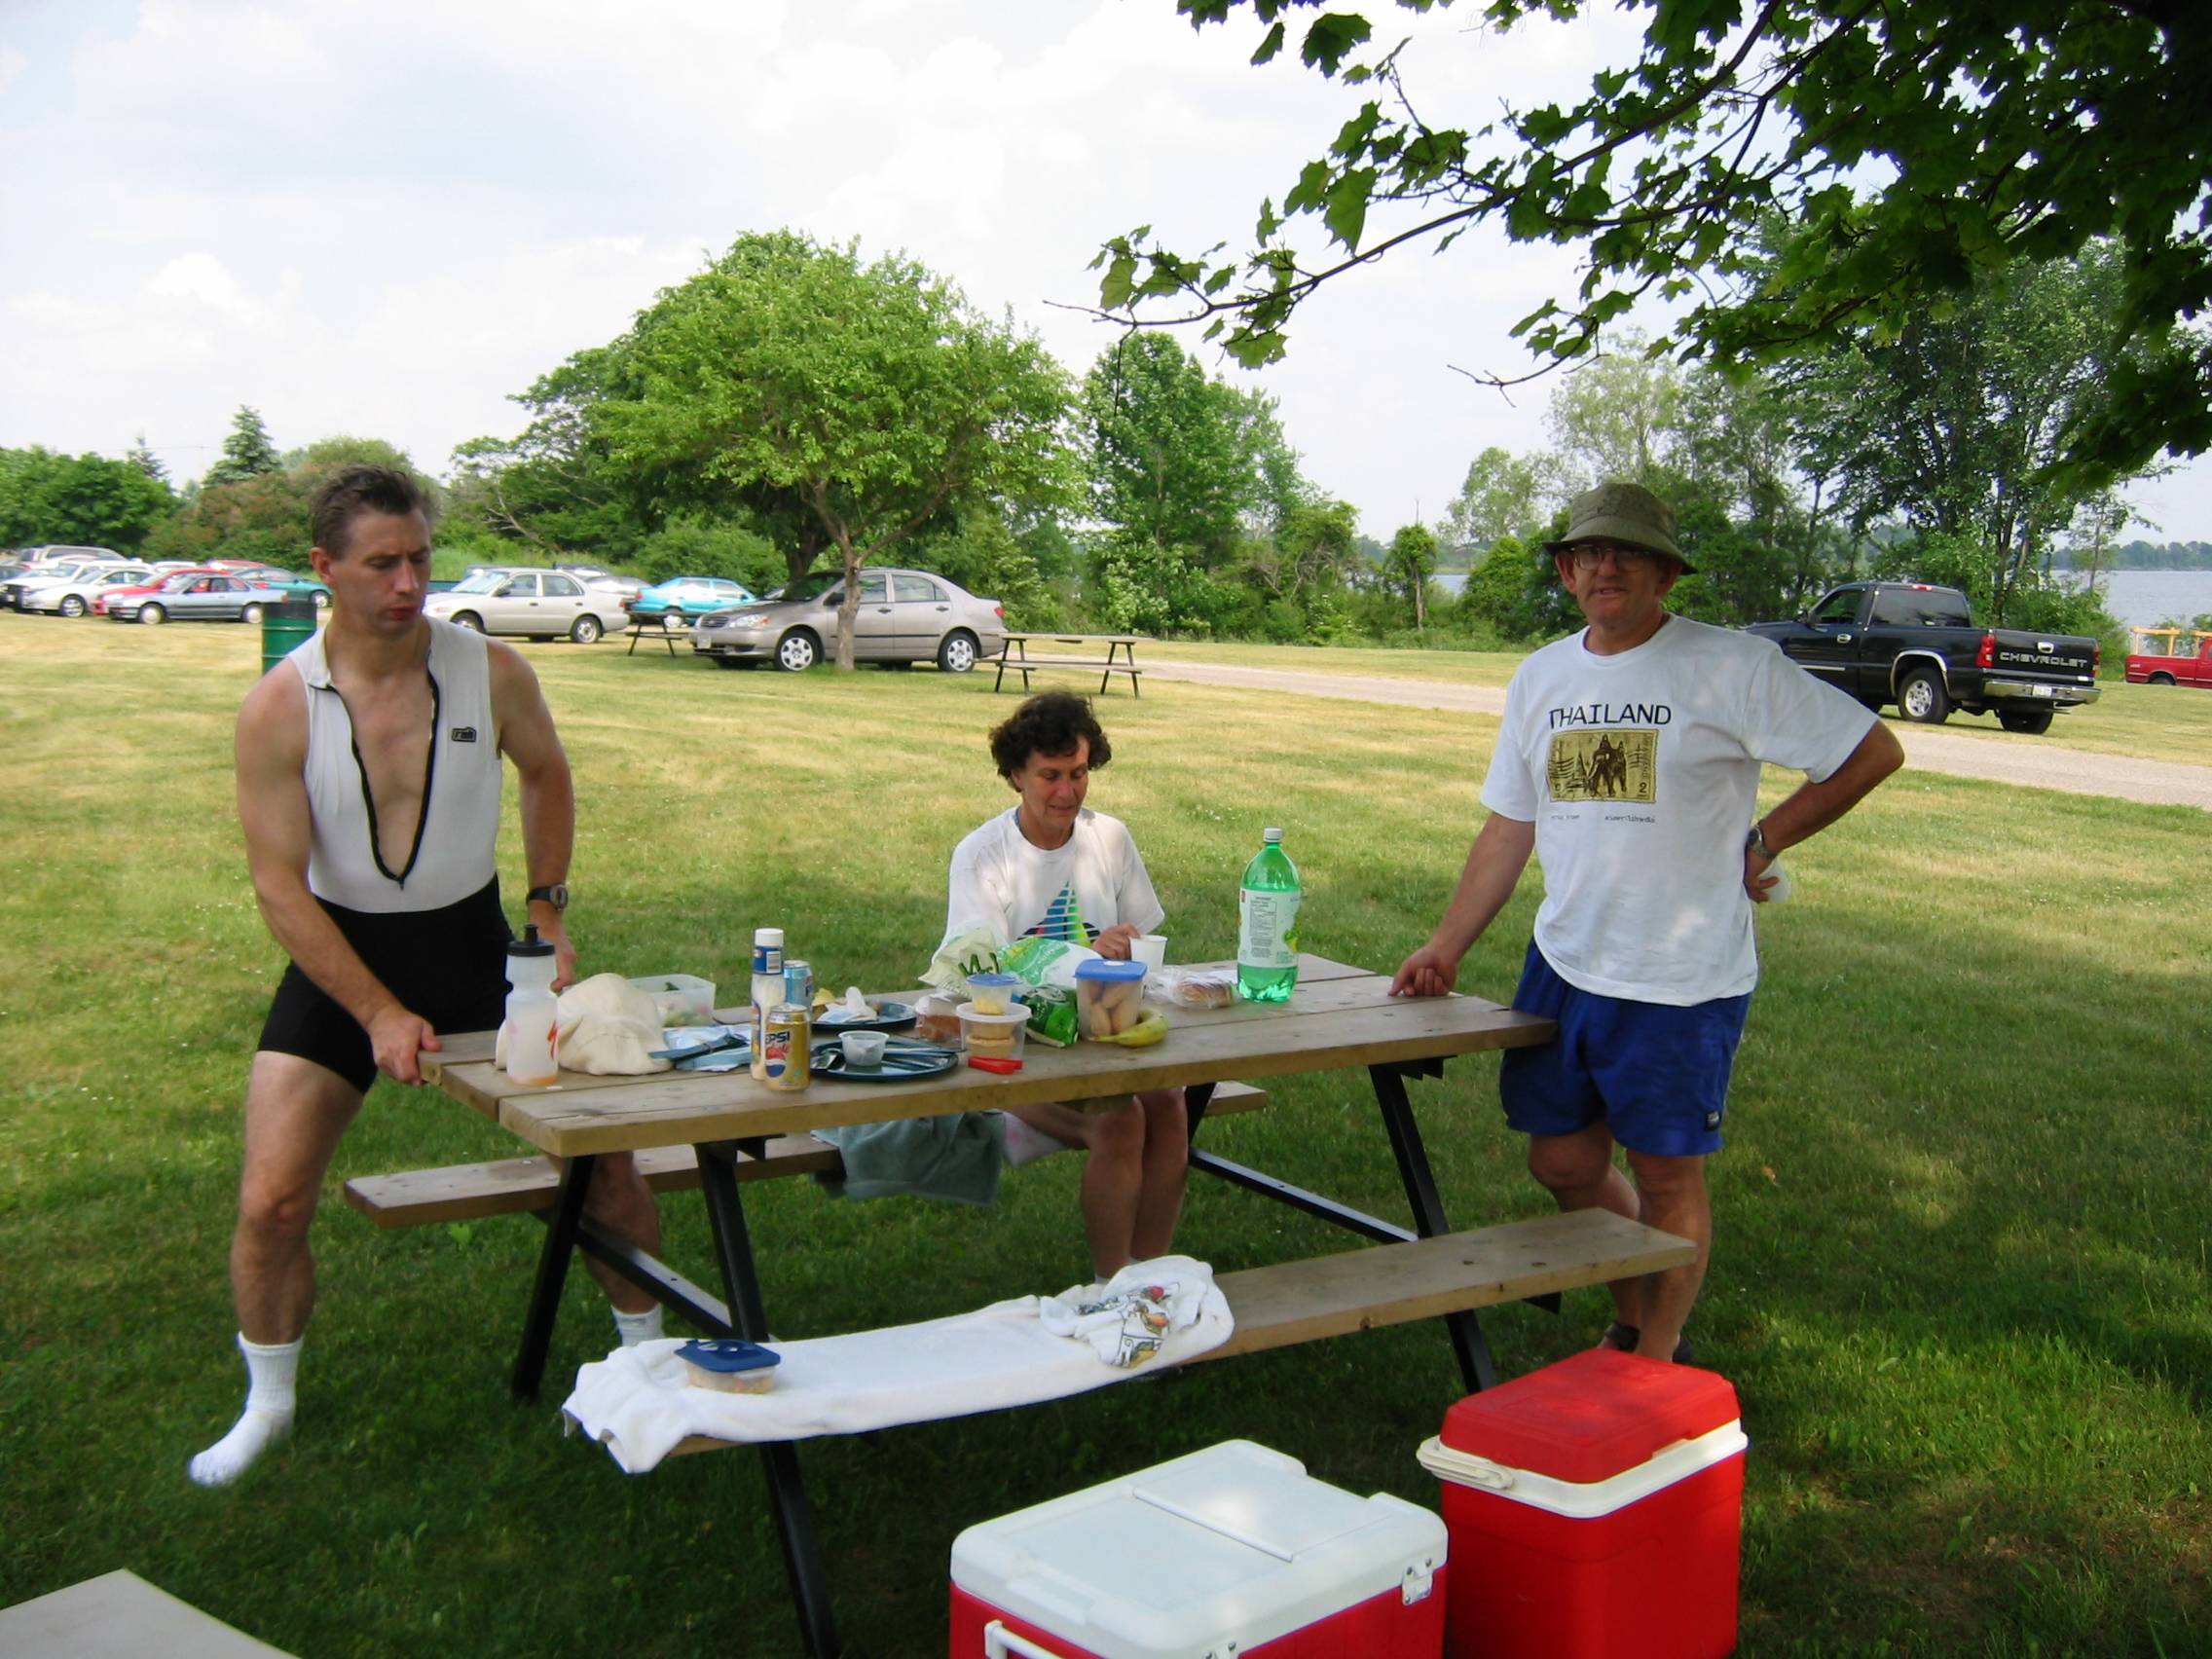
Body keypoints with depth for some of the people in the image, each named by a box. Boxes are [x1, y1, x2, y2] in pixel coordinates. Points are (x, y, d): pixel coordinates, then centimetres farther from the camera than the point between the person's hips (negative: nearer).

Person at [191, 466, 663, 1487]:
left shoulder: (490, 672, -11)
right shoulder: (278, 708, -16)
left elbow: (546, 774, 10)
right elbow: (280, 885, -13)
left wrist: (548, 909, 3)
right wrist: (379, 1013, -17)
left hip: (470, 941, 1)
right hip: (337, 952, -1)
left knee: (605, 1151, -2)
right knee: (271, 1202, -7)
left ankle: (649, 1352, 23)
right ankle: (267, 1405, 21)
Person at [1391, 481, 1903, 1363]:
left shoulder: (1733, 667, -10)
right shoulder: (1540, 678, 8)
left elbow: (1873, 752, -7)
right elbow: (1509, 828, 12)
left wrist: (1761, 841, -7)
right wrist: (1445, 948, 7)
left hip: (1681, 983, -6)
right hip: (1562, 965, 6)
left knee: (1667, 1175, 6)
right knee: (1564, 1162, 13)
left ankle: (1655, 1365, 25)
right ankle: (1632, 1325, 36)